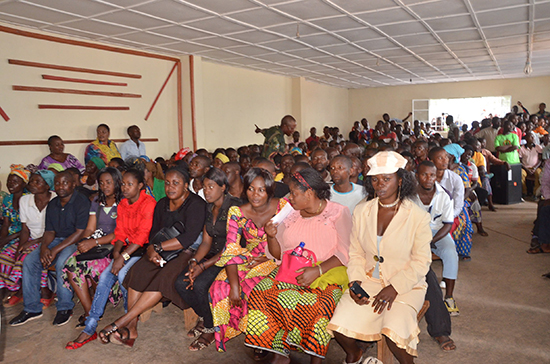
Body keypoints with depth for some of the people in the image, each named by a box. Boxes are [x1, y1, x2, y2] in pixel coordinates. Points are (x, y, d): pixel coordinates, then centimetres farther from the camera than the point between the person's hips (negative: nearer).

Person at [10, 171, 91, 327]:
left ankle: (65, 308, -17)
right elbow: (50, 231, 10)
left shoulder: (81, 202, -12)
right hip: (56, 240, 7)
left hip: (76, 242, -7)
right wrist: (44, 247, -13)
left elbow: (80, 232, -18)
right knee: (29, 260, -13)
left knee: (61, 262, -34)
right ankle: (32, 308, -3)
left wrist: (56, 250, -21)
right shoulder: (52, 204, 12)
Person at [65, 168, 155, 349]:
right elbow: (120, 234, 8)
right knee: (105, 276, -13)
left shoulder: (148, 203, -14)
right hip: (128, 248, 7)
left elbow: (143, 235, -20)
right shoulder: (122, 205, 10)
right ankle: (89, 329, -7)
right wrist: (116, 254, -10)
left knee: (122, 273, -28)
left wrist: (123, 257, -24)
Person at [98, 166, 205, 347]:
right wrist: (151, 250, -10)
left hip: (188, 253, -6)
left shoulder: (196, 204, -10)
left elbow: (189, 238, -19)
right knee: (138, 270, -20)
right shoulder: (162, 204, 14)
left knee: (165, 277, -31)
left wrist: (158, 247, -14)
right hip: (163, 251, 6)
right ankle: (131, 328, -19)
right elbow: (153, 233, 13)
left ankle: (122, 321, -26)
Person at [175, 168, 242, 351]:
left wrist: (203, 266, -21)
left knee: (200, 285, -26)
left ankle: (211, 328, 0)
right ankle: (203, 317, 12)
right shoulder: (209, 208, 10)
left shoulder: (234, 207, -15)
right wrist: (194, 261, -9)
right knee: (181, 282, -12)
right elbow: (206, 241, 10)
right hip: (212, 257, 8)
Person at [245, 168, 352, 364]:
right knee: (261, 292, -23)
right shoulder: (291, 215, 15)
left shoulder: (338, 213, 1)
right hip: (291, 271, 4)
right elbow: (278, 254, 16)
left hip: (327, 272, -4)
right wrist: (272, 237, -4)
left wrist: (318, 270, -20)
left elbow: (345, 252, -7)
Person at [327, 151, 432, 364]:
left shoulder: (418, 216, -7)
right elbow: (356, 253, 7)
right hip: (369, 280, 3)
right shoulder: (362, 212, 3)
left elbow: (421, 261, -5)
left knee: (393, 333, -28)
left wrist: (394, 288, -16)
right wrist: (355, 281, -10)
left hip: (406, 285, -2)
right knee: (339, 325, -17)